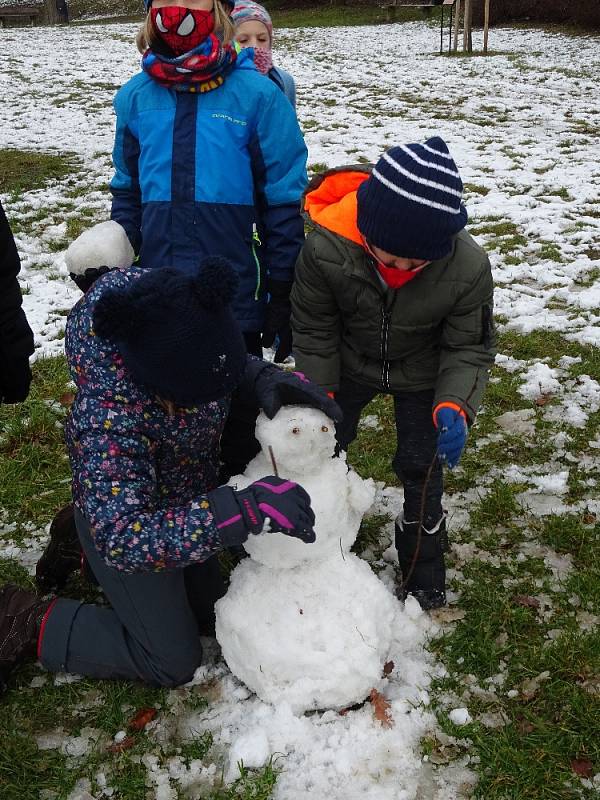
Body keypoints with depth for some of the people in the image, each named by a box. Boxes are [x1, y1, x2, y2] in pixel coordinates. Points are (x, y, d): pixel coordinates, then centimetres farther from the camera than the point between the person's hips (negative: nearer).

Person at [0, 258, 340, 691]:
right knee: (173, 662, 8)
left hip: (185, 503, 7)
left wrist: (264, 375, -24)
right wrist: (247, 508, -53)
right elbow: (125, 538, -44)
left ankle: (80, 542, 34)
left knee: (208, 612, 25)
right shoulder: (109, 417, -42)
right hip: (125, 519, -6)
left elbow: (230, 361, -1)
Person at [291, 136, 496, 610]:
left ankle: (425, 575, 32)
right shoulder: (324, 249, -35)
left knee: (421, 469, 7)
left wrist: (454, 406, -36)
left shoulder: (469, 267, -34)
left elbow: (469, 348, -19)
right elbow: (314, 332, -18)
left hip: (421, 375, -1)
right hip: (349, 366, 1)